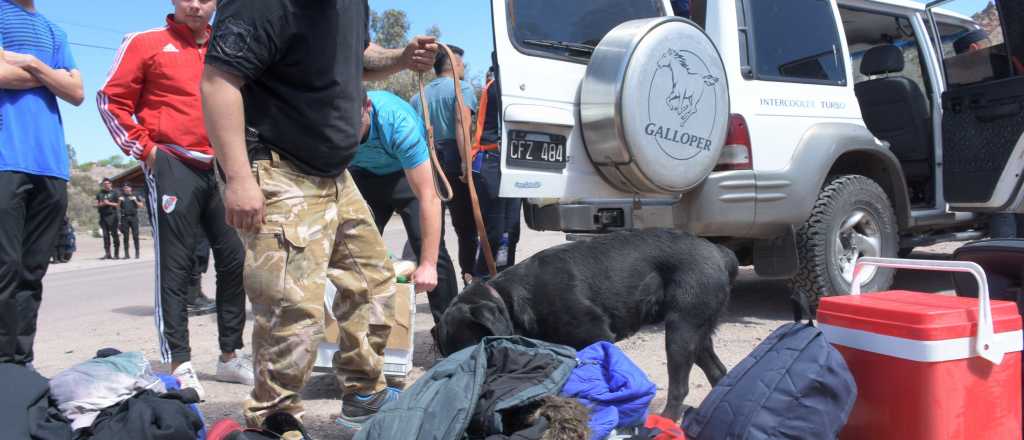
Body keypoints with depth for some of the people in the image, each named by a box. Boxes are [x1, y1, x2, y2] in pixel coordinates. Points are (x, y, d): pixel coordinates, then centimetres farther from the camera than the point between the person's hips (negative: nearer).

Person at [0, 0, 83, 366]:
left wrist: (32, 64, -2)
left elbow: (76, 93, 12)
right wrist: (53, 75, 4)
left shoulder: (54, 31, 23)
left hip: (51, 163, 6)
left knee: (32, 272, 6)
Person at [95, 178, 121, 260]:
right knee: (105, 235, 1)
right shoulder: (99, 194, 17)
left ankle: (116, 254, -3)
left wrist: (109, 203, -10)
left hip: (112, 215, -3)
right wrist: (101, 204, -5)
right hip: (103, 216, 3)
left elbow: (118, 204, 2)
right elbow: (97, 204, 15)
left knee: (114, 234, -6)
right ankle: (107, 254, 2)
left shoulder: (114, 193, 8)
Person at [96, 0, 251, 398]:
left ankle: (230, 357, 18)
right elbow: (112, 100, 0)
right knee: (175, 267, -3)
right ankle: (180, 365, 3)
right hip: (173, 168, -5)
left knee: (235, 258, 6)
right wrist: (144, 149, -6)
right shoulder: (147, 43, 1)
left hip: (221, 169, 5)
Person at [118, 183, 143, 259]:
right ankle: (126, 254, 5)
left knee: (135, 235, -5)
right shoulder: (121, 197, 14)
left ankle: (137, 253, -2)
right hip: (124, 218, 1)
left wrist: (135, 200, -8)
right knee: (125, 236, 2)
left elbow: (141, 206, 6)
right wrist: (119, 201, -6)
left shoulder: (135, 196, 11)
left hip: (133, 217, -1)